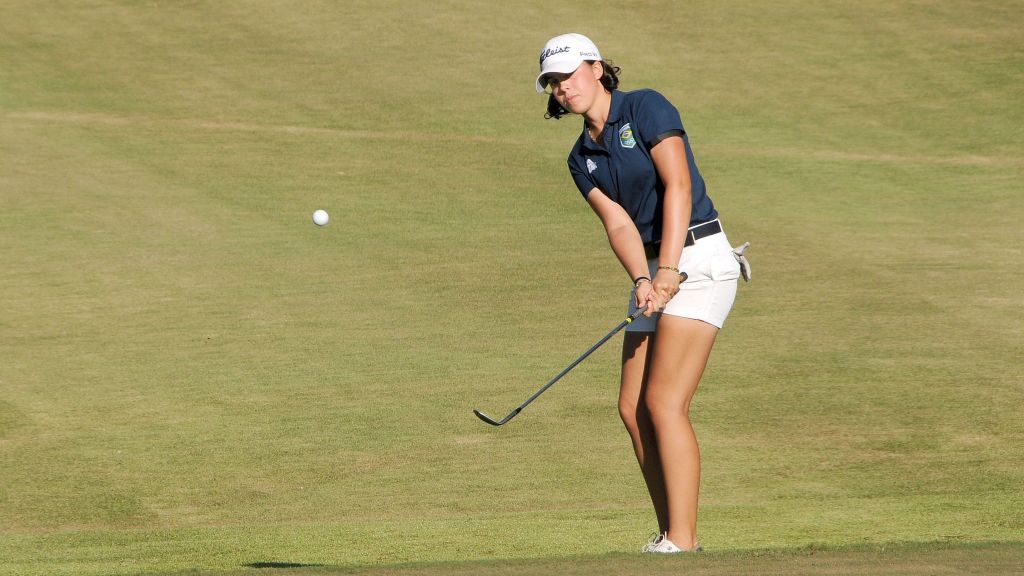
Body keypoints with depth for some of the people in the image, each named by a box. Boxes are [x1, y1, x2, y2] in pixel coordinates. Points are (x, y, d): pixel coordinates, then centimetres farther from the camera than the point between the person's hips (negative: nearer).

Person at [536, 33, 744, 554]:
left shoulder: (646, 108, -8)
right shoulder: (582, 159, 12)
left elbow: (678, 185, -17)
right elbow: (618, 223, -1)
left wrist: (668, 270, -24)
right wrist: (642, 280, -21)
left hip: (698, 260, -8)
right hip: (655, 271, 8)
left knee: (664, 401, -16)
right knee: (633, 408, 3)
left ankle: (682, 544, -16)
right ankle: (670, 537, 10)